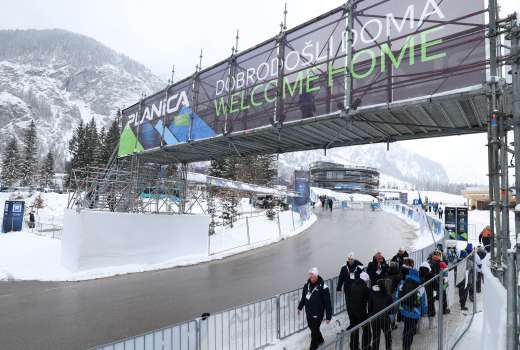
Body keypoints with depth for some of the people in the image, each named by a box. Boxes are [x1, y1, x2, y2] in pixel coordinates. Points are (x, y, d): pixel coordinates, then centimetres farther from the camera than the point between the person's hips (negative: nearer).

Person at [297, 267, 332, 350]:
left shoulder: (323, 287, -23)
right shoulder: (307, 284, -5)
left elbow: (328, 303, -18)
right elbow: (303, 297, 11)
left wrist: (328, 316, -15)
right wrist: (300, 307, 19)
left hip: (317, 314, -6)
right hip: (308, 312, 6)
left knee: (314, 331, 5)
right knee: (312, 327, 24)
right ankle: (320, 340, 51)